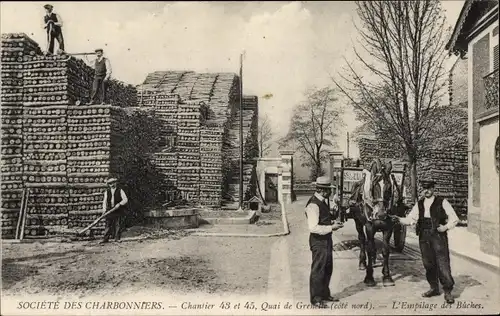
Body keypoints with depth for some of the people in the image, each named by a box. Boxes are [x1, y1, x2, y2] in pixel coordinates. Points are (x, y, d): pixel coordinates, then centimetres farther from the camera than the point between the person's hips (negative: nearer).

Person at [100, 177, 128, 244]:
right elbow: (104, 201, 13)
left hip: (118, 210, -2)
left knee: (117, 225, -1)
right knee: (108, 225, 1)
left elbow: (125, 199, 0)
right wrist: (104, 210, 1)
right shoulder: (107, 192, 13)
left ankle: (117, 238, 5)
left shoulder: (120, 191, 5)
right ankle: (105, 238, 6)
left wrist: (119, 204, -15)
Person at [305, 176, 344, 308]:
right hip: (318, 240, -10)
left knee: (328, 268, 21)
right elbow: (313, 227, -28)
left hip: (326, 238, 10)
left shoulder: (323, 201, 8)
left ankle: (325, 294, 37)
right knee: (318, 270, 3)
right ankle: (316, 299, 18)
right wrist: (331, 227, -23)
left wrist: (332, 217, 3)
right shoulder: (313, 205, -23)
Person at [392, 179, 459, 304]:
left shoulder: (442, 202, 1)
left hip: (438, 236, -4)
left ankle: (447, 291, 8)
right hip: (424, 237, 4)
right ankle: (434, 288, 26)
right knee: (428, 263, 10)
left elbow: (454, 218, 3)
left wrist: (445, 227, -13)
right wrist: (399, 219, -10)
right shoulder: (419, 204, 12)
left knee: (442, 263, -5)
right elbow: (411, 219, 7)